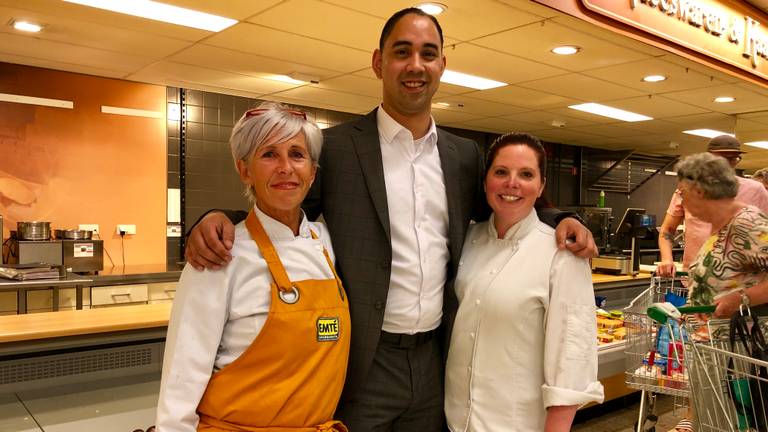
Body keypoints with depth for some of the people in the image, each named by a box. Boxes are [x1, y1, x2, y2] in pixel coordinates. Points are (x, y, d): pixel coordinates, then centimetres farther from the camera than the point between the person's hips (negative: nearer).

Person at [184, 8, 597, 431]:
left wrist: (558, 220, 1)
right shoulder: (334, 146, -6)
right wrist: (219, 218, -20)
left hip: (437, 359, 4)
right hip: (361, 363, -4)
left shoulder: (464, 155, 7)